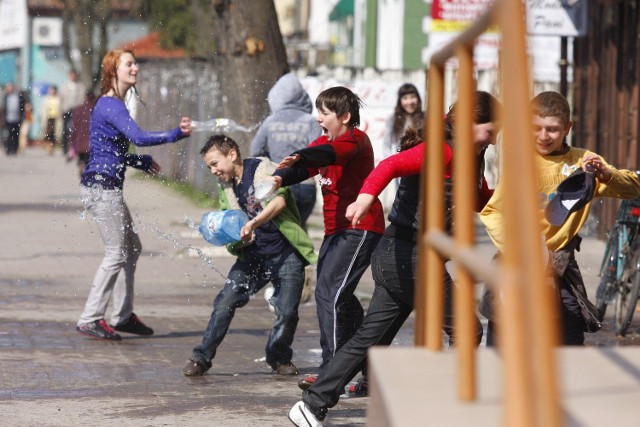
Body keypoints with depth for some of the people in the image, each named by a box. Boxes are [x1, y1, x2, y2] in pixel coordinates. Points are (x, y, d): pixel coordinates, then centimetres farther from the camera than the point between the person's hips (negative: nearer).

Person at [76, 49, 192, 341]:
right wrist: (177, 134, -31)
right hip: (100, 187, -10)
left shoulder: (114, 105, 16)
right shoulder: (110, 106, -16)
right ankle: (90, 319, -4)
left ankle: (122, 315, 21)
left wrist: (141, 163, 23)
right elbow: (139, 137, -29)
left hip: (109, 188, 10)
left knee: (132, 248, 15)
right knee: (116, 253, -7)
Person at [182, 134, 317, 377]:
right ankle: (201, 358, 0)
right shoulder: (226, 189, 11)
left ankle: (279, 359, 19)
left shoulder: (263, 169, -8)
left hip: (285, 254, -5)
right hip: (253, 255, 5)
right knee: (225, 303, -7)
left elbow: (279, 201, -23)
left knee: (287, 312, -7)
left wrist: (253, 223, -36)